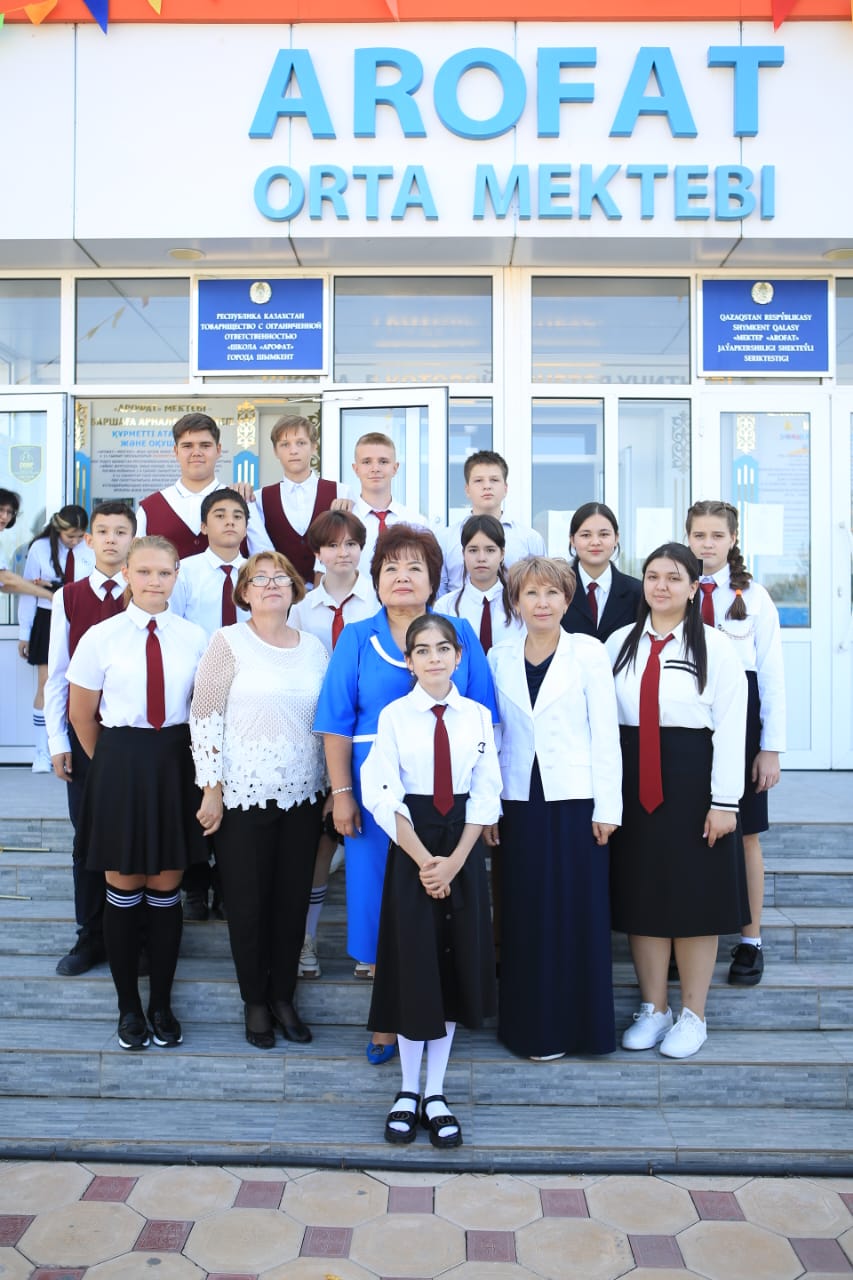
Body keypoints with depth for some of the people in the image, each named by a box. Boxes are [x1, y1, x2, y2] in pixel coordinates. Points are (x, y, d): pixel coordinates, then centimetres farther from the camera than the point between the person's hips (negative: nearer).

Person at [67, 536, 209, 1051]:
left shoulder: (194, 638, -3)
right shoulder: (101, 637, -5)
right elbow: (81, 715, 4)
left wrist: (202, 767, 7)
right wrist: (114, 765, 10)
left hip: (175, 765, 1)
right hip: (120, 763, -1)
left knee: (166, 888, 10)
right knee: (124, 887, 8)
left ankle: (162, 1003, 24)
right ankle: (129, 1005, 24)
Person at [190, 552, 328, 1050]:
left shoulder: (314, 647, 7)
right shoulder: (229, 642, -4)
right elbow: (205, 718, -6)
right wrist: (212, 789, -9)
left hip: (303, 794, 4)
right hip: (243, 794, -3)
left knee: (294, 899, 10)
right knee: (248, 901, 6)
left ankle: (284, 997, 26)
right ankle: (255, 1002, 24)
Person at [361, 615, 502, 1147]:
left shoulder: (477, 716, 2)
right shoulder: (394, 715, -3)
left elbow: (486, 794, -1)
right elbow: (384, 796, -7)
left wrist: (455, 860, -10)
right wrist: (424, 860, -13)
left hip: (464, 847, 2)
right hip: (410, 846, -2)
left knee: (456, 965, 7)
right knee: (413, 964, 3)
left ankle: (436, 1094, 21)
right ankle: (408, 1091, 20)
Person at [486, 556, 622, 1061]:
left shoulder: (589, 653, -1)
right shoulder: (500, 658, 7)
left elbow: (605, 733, -3)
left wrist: (607, 807, -8)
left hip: (575, 800, -2)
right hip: (520, 802, 2)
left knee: (578, 913, 3)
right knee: (526, 917, 7)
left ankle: (577, 1023, 18)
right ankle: (533, 1026, 19)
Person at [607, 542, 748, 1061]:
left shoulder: (716, 647, -4)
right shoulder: (619, 643, 6)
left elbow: (730, 728, -7)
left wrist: (724, 802, -12)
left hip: (691, 782, -3)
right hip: (633, 784, 3)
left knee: (694, 897, 6)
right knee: (641, 896, 10)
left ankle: (693, 1016, 22)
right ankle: (654, 1009, 26)